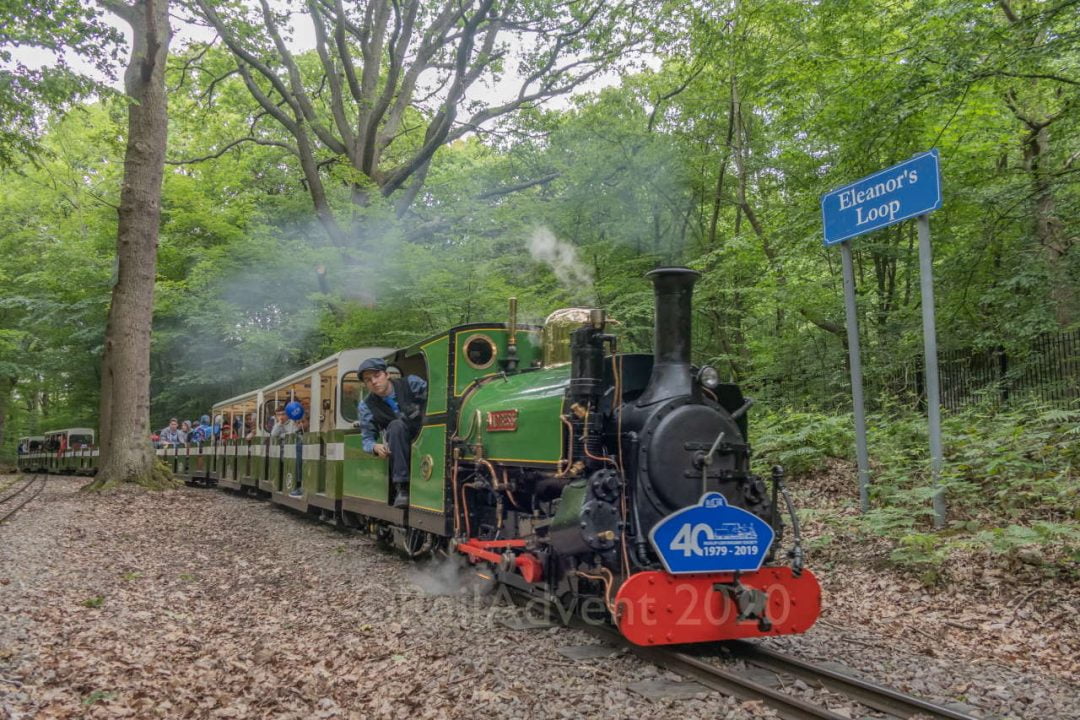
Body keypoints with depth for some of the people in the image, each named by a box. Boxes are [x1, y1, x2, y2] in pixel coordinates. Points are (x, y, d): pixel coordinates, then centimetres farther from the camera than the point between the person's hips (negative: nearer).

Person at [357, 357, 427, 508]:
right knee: (396, 425, -31)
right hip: (396, 448, 1)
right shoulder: (366, 406, 2)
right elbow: (367, 438, 5)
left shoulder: (412, 384, -3)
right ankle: (402, 488, -33)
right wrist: (375, 447, -19)